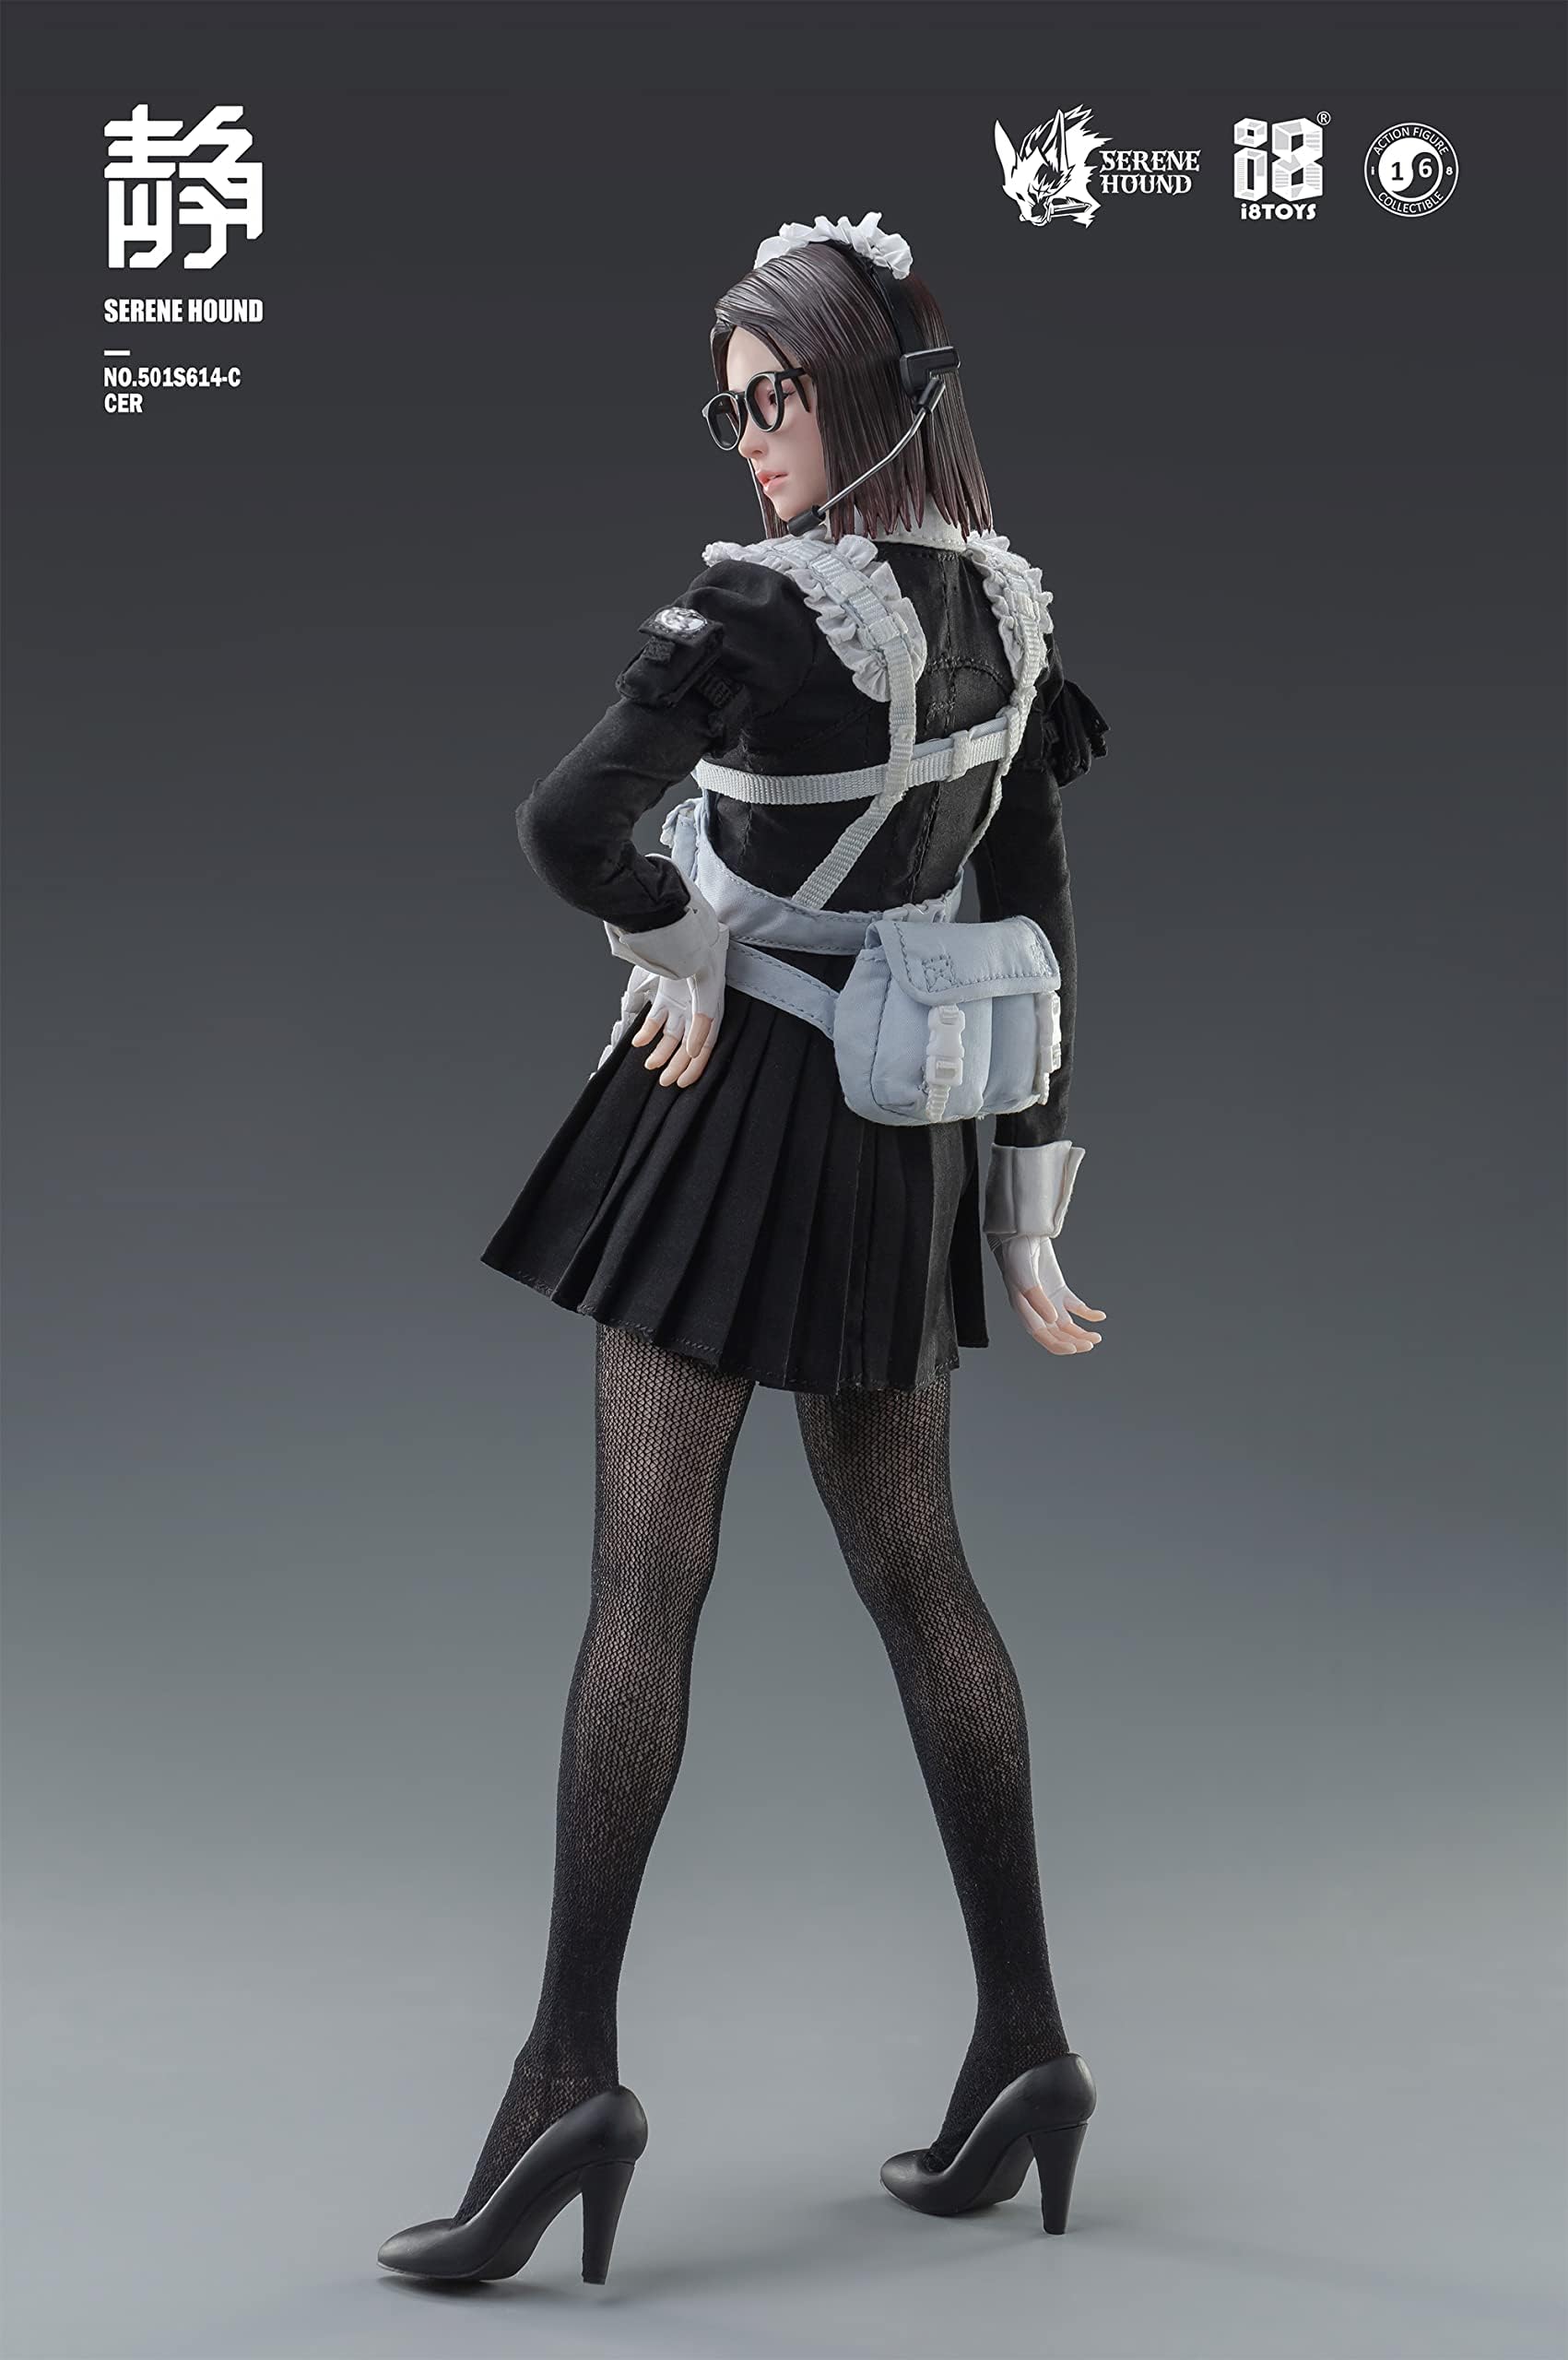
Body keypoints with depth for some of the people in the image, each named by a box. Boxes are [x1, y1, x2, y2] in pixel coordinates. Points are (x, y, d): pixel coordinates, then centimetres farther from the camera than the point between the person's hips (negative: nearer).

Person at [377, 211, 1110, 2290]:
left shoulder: (758, 608, -16)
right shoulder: (1000, 606, 6)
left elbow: (565, 825, -29)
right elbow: (1042, 924, 8)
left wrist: (680, 954, -9)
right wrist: (1030, 1211, 13)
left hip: (735, 1111, -7)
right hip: (906, 1128, 7)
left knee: (644, 1593, -3)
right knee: (917, 1579, 14)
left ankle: (572, 2067, -3)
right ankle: (1024, 2042, 19)